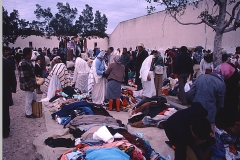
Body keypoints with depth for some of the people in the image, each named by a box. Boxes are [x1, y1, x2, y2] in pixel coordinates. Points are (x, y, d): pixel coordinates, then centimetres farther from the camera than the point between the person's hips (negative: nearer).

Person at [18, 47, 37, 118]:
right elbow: (24, 77, -23)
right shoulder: (23, 64, -21)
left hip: (31, 84, 10)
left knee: (34, 98, 20)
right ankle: (28, 113, 18)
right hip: (28, 85, -10)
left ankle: (32, 111, 34)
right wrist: (29, 86, -20)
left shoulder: (28, 61, 9)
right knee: (29, 99, 3)